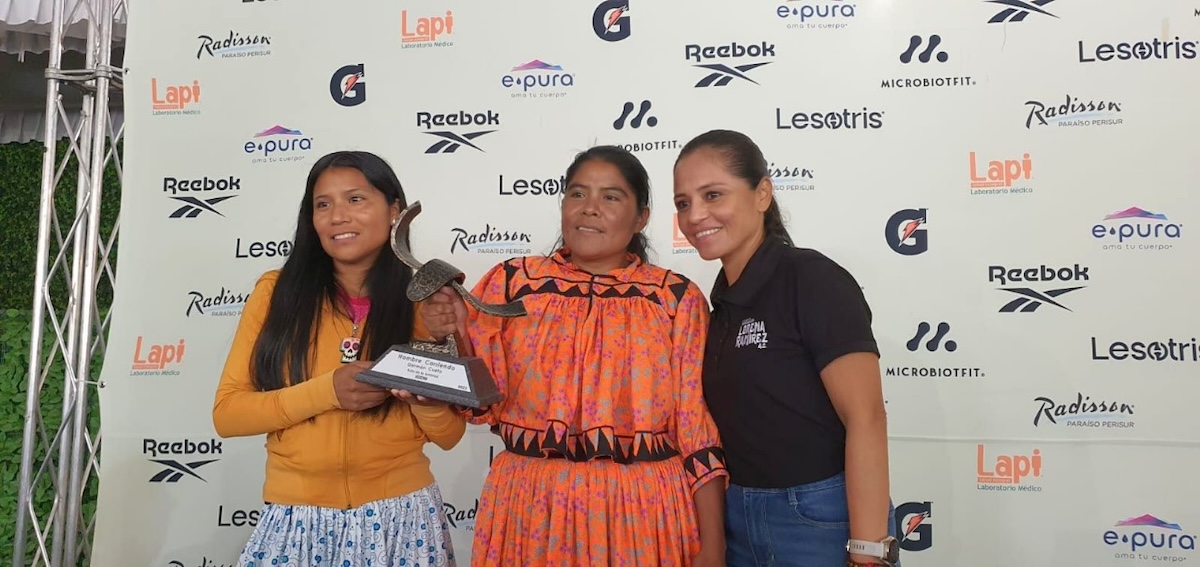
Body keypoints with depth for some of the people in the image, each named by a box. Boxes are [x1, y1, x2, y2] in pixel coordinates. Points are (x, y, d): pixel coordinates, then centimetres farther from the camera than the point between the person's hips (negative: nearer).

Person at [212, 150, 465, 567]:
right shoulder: (277, 291, -2)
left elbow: (449, 434, 2)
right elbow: (227, 413, -4)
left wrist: (426, 398, -19)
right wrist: (326, 390, -18)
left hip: (401, 516, 1)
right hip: (297, 519, 0)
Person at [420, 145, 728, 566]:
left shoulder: (677, 299, -2)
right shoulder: (513, 282, 1)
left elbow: (698, 425, -3)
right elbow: (484, 397, 4)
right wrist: (453, 336, -14)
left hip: (642, 511, -1)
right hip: (531, 507, 1)